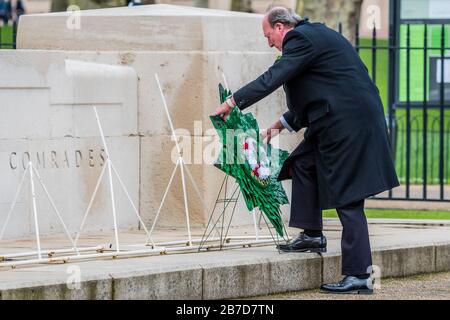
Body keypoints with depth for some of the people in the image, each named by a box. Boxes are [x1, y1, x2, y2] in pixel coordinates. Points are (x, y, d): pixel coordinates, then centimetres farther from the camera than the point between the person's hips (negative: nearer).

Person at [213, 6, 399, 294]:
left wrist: (232, 102, -10)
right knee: (303, 163, 21)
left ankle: (358, 276, -8)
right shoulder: (316, 34, 22)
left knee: (347, 199, -8)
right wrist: (283, 124, 23)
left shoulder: (301, 38, -9)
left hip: (348, 125, -10)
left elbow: (273, 78, -18)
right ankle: (312, 235, 22)